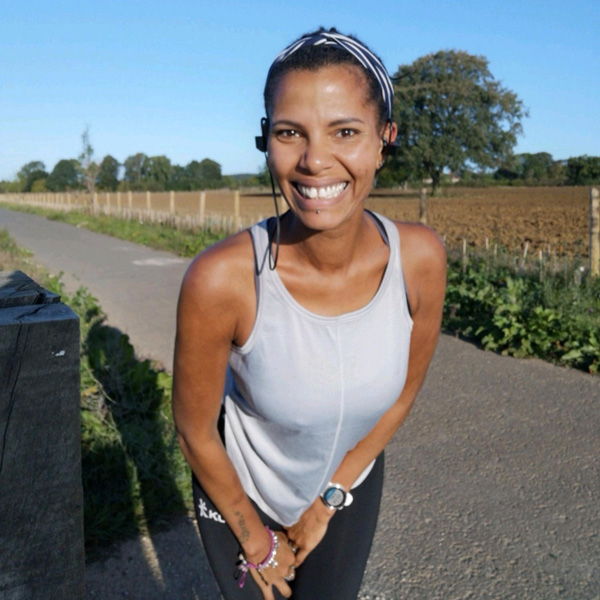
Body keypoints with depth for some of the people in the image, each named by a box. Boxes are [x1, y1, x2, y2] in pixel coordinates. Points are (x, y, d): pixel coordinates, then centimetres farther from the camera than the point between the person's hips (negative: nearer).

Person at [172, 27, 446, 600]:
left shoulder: (419, 258, -25)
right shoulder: (220, 279, -35)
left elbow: (402, 393, -8)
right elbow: (194, 431, -19)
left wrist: (328, 497, -4)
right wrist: (255, 538, -5)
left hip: (350, 477, 3)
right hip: (237, 487, -2)